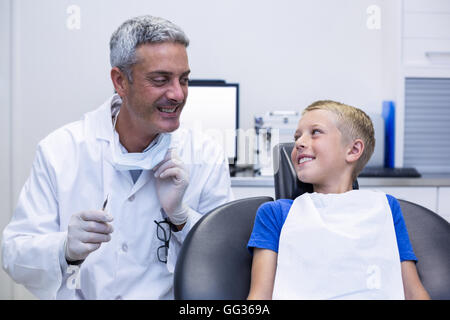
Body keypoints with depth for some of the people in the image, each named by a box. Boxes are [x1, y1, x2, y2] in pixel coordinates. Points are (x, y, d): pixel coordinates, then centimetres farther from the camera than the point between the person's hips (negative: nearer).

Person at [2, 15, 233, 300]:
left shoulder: (207, 157, 0)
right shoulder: (60, 150, -3)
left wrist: (179, 213, -13)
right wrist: (66, 250, -23)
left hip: (169, 297, 0)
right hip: (78, 296, 1)